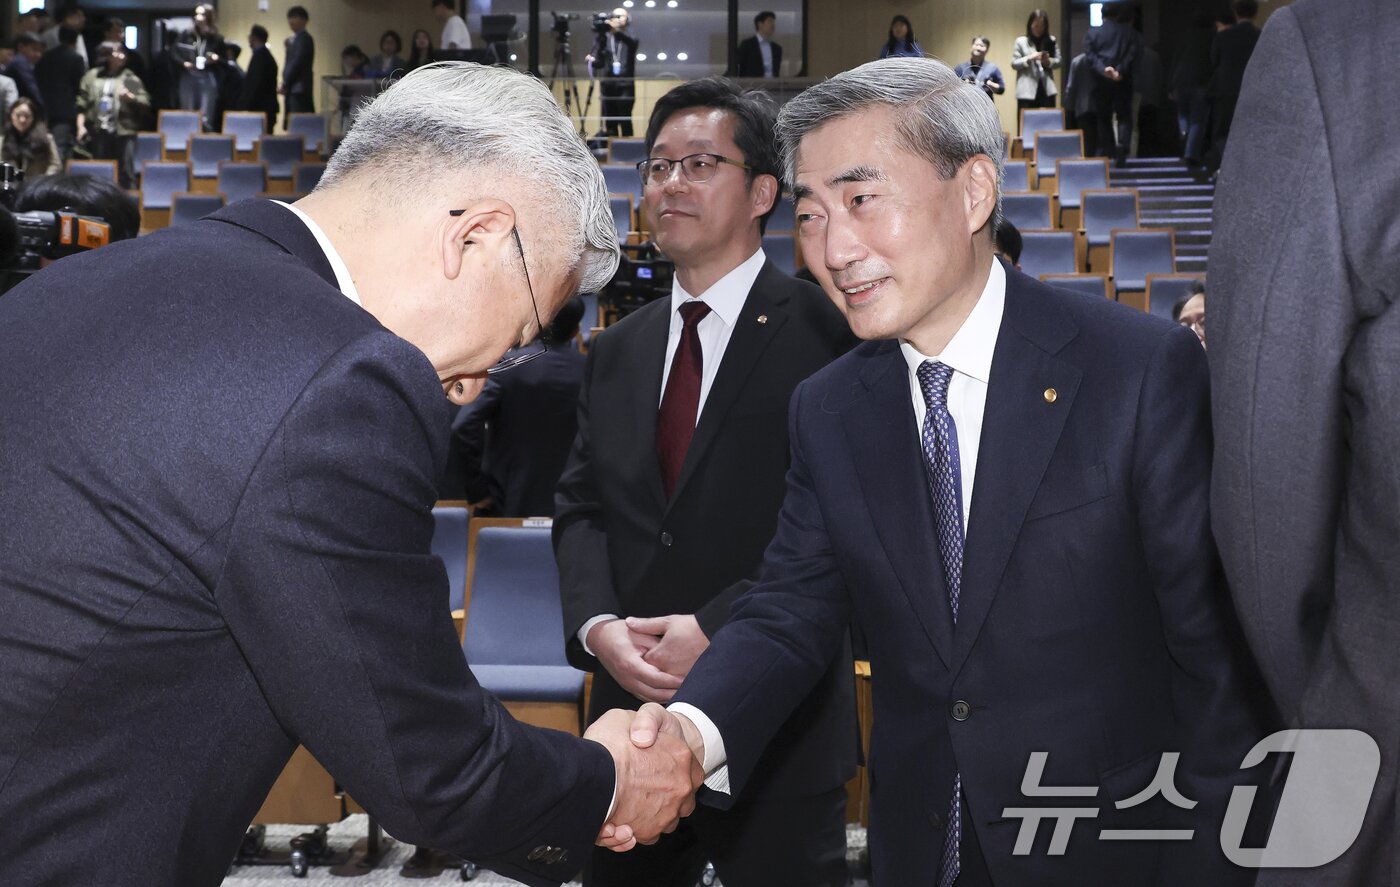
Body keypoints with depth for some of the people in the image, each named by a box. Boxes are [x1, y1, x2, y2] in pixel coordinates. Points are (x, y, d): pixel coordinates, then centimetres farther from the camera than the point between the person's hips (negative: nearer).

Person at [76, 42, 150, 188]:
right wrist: (80, 126, 3)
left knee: (126, 171, -8)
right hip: (98, 132, 2)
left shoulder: (131, 79, 5)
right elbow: (81, 105, 11)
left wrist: (131, 98, -15)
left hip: (123, 132, -2)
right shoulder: (91, 77, 10)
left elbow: (145, 105, 1)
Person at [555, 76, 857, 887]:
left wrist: (717, 628, -19)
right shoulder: (617, 351, 13)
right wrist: (597, 624, -9)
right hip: (632, 704, 6)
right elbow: (581, 507, 9)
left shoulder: (825, 331, -7)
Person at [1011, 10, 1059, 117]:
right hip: (1027, 91, -2)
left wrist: (1048, 61, -11)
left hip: (1047, 89, 2)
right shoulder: (1021, 41, 3)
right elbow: (1014, 64, 0)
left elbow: (1058, 61, 9)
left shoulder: (1052, 41, 9)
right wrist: (1029, 58, -15)